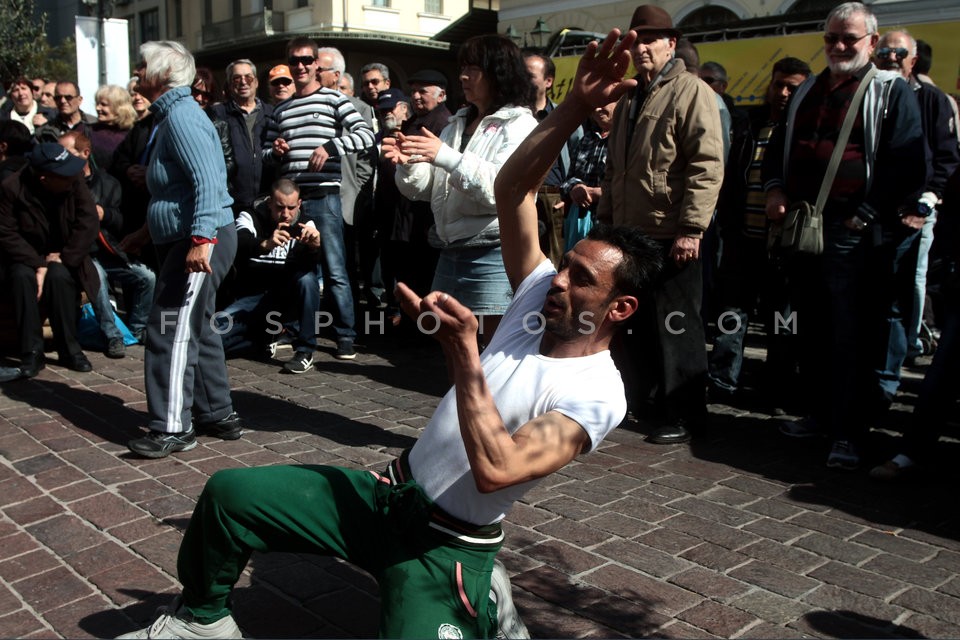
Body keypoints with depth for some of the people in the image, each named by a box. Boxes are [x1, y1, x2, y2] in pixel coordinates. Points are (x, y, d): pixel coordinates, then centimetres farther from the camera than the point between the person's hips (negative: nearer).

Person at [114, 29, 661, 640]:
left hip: (446, 544, -6)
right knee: (228, 493, -3)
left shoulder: (596, 395, -19)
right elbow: (513, 191, -5)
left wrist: (465, 351, -34)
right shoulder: (542, 297, 0)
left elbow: (493, 470, -32)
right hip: (390, 494, 6)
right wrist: (575, 108, -17)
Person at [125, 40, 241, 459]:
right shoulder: (173, 114, 18)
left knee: (171, 332, -8)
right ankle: (218, 416, 24)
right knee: (194, 330, 15)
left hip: (201, 242, -11)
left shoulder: (182, 116, -15)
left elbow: (208, 181, -27)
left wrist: (202, 238, -33)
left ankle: (172, 429, -2)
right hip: (185, 240, 11)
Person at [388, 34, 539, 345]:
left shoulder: (519, 125, -4)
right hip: (450, 252, 8)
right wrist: (407, 163, -8)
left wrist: (444, 155, -26)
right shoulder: (457, 124, 18)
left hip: (492, 253, -8)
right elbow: (423, 188, 13)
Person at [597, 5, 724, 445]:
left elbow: (707, 165, -16)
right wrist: (605, 218, 20)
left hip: (671, 235, -8)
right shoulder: (630, 98, 19)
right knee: (634, 322, 15)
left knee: (675, 326, 0)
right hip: (630, 233, 8)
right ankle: (636, 398, 29)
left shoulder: (691, 92, -7)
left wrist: (692, 228, -21)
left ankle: (683, 417, 10)